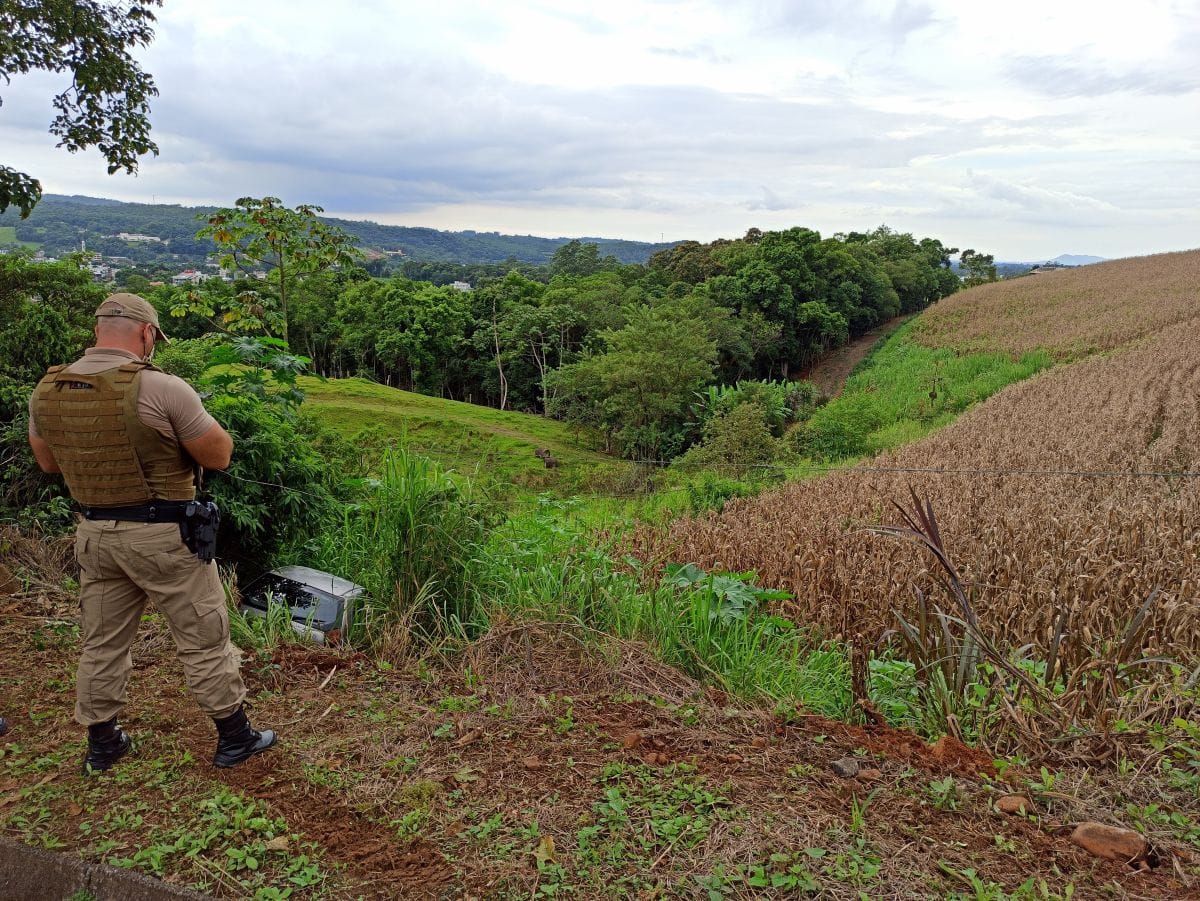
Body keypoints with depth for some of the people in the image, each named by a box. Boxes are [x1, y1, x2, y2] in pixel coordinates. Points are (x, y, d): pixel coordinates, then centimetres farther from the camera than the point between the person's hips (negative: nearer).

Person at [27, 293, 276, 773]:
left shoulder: (46, 391, -1)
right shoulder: (162, 389, -20)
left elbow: (47, 462, 14)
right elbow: (220, 455, -12)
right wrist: (189, 422, 5)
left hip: (94, 534, 6)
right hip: (163, 536, -5)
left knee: (102, 643, 20)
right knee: (204, 640, 9)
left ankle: (101, 743, 33)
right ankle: (234, 737, 21)